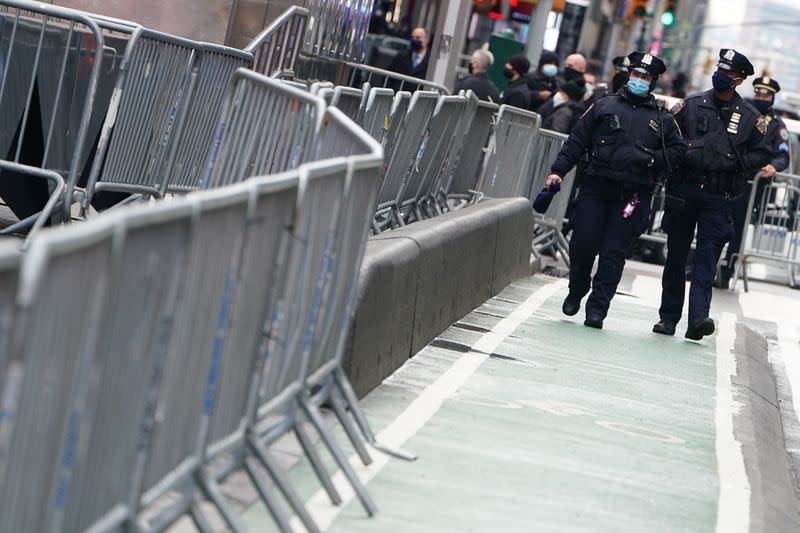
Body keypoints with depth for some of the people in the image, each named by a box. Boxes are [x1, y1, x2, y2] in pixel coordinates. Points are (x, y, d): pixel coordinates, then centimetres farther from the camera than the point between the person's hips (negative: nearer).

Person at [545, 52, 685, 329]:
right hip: (596, 188, 0)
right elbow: (577, 140, 9)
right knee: (582, 244, -4)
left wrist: (652, 160, -6)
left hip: (633, 194, 0)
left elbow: (678, 149, 10)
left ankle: (597, 309, -1)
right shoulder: (604, 106, 12)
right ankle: (576, 292, 22)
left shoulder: (662, 119, 13)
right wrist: (558, 170, 0)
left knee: (614, 252, -5)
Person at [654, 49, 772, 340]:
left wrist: (734, 163, -5)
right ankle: (668, 317, 15)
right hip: (683, 192, 1)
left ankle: (698, 318, -18)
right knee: (676, 256, 7)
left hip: (719, 198, -1)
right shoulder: (691, 105, 6)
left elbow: (762, 154, 10)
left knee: (706, 259, -11)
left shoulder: (750, 118, 6)